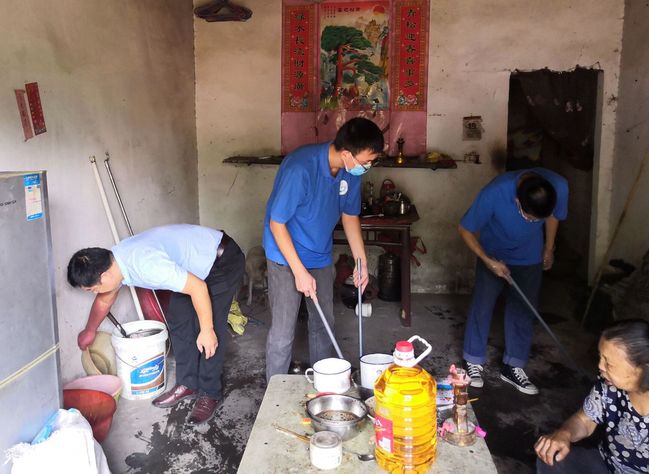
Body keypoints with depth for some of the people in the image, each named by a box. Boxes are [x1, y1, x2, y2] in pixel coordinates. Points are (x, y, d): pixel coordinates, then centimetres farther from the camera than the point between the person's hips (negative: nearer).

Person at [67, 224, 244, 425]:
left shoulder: (146, 265, -36)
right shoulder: (113, 262, -5)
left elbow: (198, 288, -30)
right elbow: (104, 300, 16)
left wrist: (207, 330, -21)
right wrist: (89, 331, 32)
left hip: (223, 261, -9)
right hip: (196, 261, 9)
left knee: (211, 330, -10)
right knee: (178, 320, 8)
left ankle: (210, 394, 4)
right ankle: (188, 384, 19)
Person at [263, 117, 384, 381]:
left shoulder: (351, 170, -11)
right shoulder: (300, 169, -32)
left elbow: (350, 215, 5)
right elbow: (276, 224, -24)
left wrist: (362, 261, 3)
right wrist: (300, 271, -23)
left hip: (321, 255, 7)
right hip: (286, 257, -6)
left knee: (324, 324, 16)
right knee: (283, 332, -1)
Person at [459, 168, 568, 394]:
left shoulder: (559, 186, -28)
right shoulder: (494, 192, -38)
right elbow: (465, 229, -21)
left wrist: (549, 248, 10)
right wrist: (488, 261, -26)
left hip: (530, 257, 3)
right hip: (493, 254, -3)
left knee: (524, 310, 5)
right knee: (482, 305, 1)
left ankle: (513, 367, 19)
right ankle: (473, 361, 18)